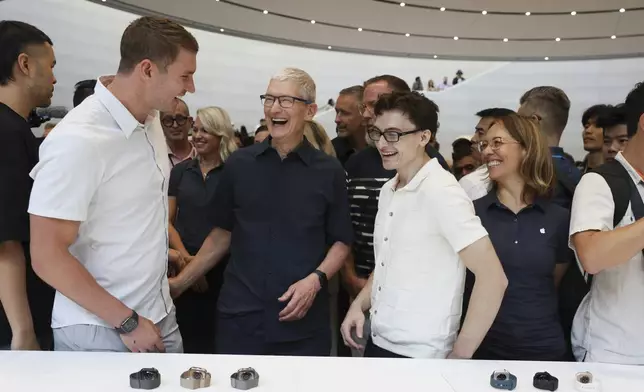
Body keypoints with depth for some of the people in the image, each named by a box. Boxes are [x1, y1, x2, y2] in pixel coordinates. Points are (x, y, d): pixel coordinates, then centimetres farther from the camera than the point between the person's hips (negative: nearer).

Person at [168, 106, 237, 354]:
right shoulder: (180, 171, 8)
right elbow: (167, 220, 7)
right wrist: (183, 254, -9)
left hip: (221, 266, -3)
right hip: (186, 268, 3)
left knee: (218, 337, 5)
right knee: (188, 336, 12)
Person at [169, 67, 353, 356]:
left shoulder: (328, 171, -1)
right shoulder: (239, 164, 3)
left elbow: (341, 240, 4)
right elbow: (223, 232, 11)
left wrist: (316, 279, -12)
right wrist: (180, 282, 7)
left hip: (303, 322, -1)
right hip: (239, 317, 1)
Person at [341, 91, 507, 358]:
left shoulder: (440, 191, -18)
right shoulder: (388, 191, 7)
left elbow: (493, 278, -21)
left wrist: (460, 355, -16)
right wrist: (359, 305, 3)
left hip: (420, 356, -7)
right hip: (378, 343, 8)